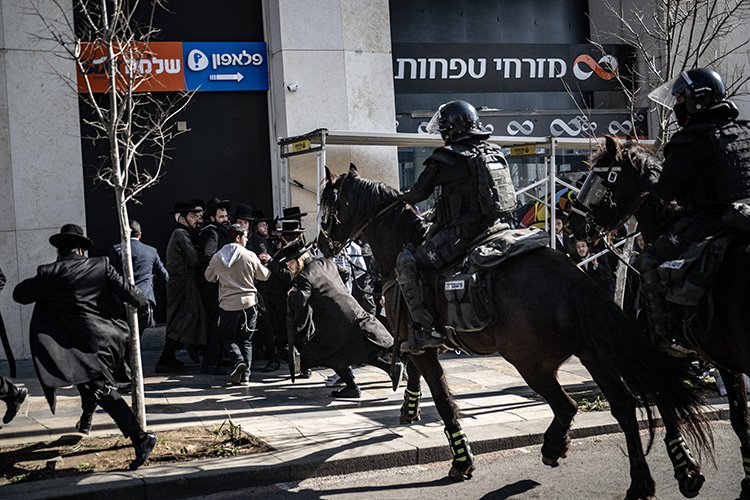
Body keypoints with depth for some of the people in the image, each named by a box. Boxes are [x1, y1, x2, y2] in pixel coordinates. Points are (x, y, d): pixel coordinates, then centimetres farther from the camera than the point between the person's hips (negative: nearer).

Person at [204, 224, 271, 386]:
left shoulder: (217, 257, -1)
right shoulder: (250, 256, -7)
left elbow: (209, 277, 15)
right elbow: (264, 276, 4)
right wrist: (269, 266, 25)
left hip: (227, 304, 0)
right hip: (249, 302, 0)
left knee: (228, 337, 14)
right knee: (246, 340, 9)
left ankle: (239, 360, -13)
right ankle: (245, 375, 5)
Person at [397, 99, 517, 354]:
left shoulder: (445, 158, -7)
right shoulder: (495, 153, 14)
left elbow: (419, 192, 1)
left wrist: (400, 199, 23)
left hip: (462, 233, -9)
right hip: (494, 228, 9)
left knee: (408, 262, -11)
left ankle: (425, 329, -18)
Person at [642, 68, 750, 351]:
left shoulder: (691, 140, -14)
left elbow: (667, 190, -12)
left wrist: (647, 178, 8)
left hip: (706, 220, -8)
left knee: (650, 264, 2)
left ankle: (665, 340, -2)